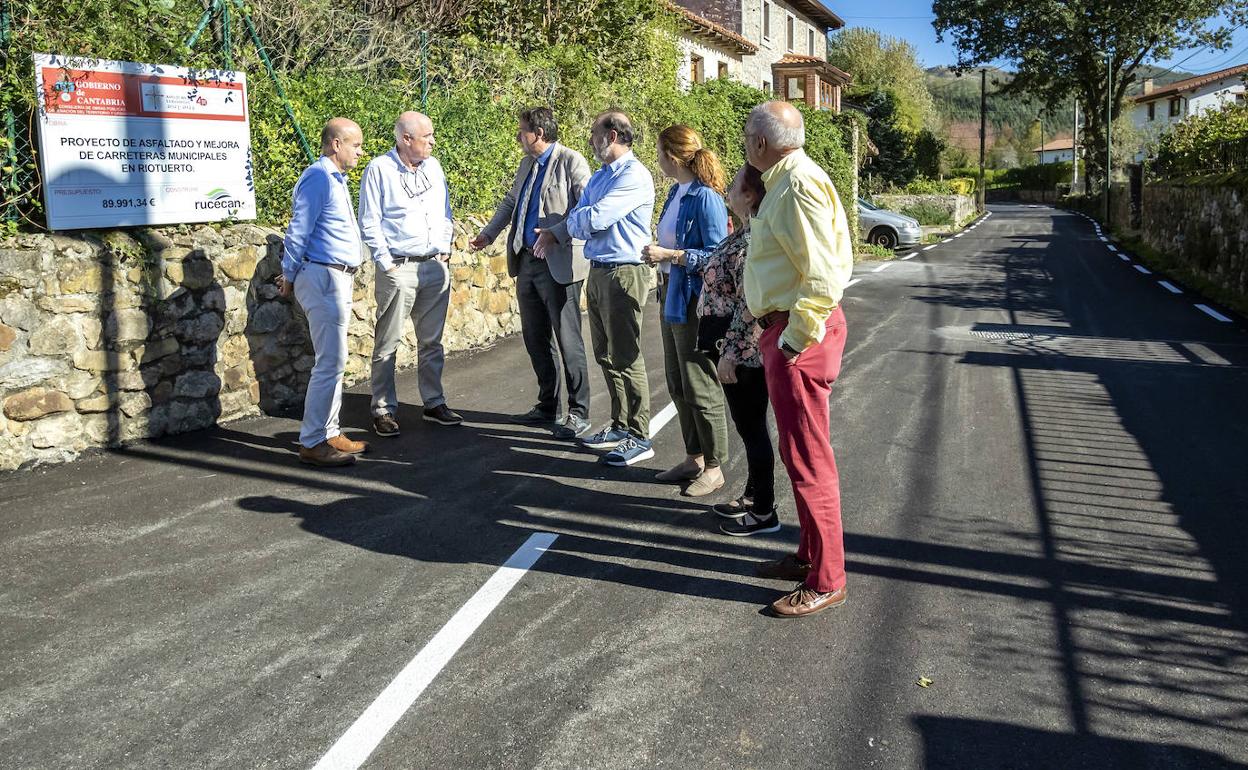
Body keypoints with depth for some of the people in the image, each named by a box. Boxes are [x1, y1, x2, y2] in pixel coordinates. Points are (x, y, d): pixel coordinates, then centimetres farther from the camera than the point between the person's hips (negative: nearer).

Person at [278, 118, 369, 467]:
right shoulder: (318, 178, -14)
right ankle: (312, 442, -3)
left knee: (334, 361, 13)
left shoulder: (335, 178, 17)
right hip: (323, 277, -10)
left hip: (337, 279, 10)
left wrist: (293, 275, 17)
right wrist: (289, 277, -7)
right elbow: (297, 233, -15)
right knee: (330, 363, -9)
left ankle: (329, 433, 21)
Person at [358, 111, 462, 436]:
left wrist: (444, 249, 9)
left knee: (431, 341, 12)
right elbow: (369, 222, -6)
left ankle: (434, 403, 22)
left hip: (436, 266, 5)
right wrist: (386, 263, -10)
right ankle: (384, 409, 8)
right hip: (398, 269, -5)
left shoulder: (433, 166, 11)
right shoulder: (379, 169, -5)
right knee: (387, 343, 0)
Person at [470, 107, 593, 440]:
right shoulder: (527, 164, 16)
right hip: (527, 262, 9)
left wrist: (557, 233, -24)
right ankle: (547, 406, 25)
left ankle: (579, 412, 7)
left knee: (568, 341, -3)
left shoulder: (571, 161, -9)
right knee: (535, 339, 13)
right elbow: (510, 202, 28)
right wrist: (487, 235, 21)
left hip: (559, 265, -8)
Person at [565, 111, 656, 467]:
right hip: (597, 272, 9)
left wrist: (580, 218, 1)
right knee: (605, 356, 14)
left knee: (625, 357, -7)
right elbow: (574, 223, 12)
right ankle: (620, 426, 25)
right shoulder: (599, 176, 18)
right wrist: (584, 222, -9)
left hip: (624, 273, -9)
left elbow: (595, 218, -19)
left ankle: (639, 437, 0)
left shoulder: (634, 176, -12)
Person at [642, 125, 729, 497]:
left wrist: (669, 255, -20)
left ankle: (714, 468, 14)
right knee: (678, 385, 17)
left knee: (701, 389, 0)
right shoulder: (676, 192, 10)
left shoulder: (705, 197, -18)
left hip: (694, 302, -10)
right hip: (672, 297, 10)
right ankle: (694, 458, 30)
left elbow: (715, 256, -20)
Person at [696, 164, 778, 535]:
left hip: (744, 350, -10)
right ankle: (753, 495, 31)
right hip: (741, 348, 10)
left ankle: (764, 512, 11)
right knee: (748, 424, 18)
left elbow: (750, 303, -24)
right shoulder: (747, 233, 11)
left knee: (752, 426, 0)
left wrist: (730, 350, -22)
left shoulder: (753, 239, -20)